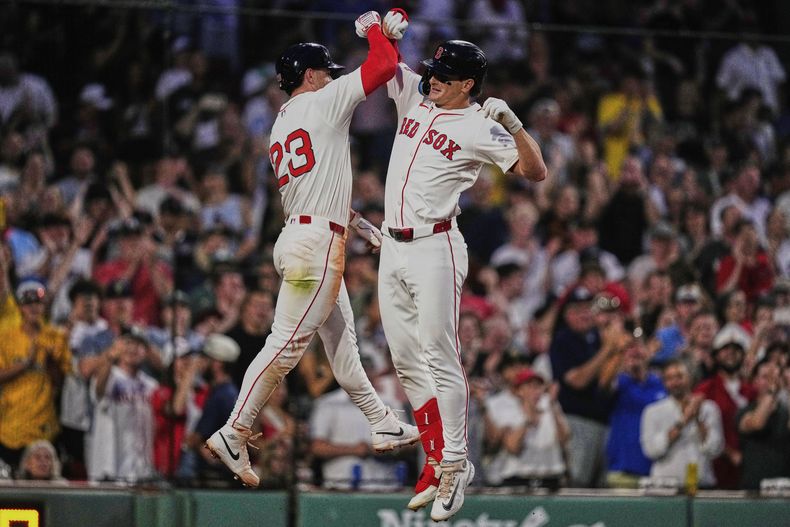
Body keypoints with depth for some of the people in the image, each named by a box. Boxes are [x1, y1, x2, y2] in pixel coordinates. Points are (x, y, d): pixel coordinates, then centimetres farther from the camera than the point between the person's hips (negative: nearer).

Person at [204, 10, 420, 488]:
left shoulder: (281, 127, 19)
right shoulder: (323, 102, -6)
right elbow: (384, 67, -9)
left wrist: (357, 222, 26)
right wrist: (374, 28, 9)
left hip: (302, 237, 10)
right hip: (316, 241, -10)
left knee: (342, 340, 15)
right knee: (287, 343, -12)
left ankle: (384, 426, 23)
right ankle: (233, 435, -13)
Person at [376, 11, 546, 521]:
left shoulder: (480, 129, -8)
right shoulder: (416, 96, 11)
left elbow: (536, 172, -13)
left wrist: (512, 122, -25)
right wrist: (392, 25, -3)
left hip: (435, 248, -7)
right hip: (393, 247, 7)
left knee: (440, 358, -11)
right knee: (407, 361, 8)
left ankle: (454, 465, -6)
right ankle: (438, 460, 14)